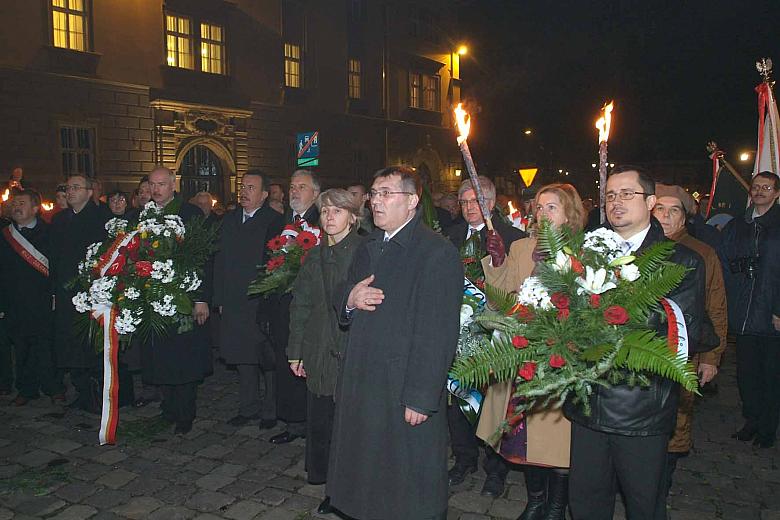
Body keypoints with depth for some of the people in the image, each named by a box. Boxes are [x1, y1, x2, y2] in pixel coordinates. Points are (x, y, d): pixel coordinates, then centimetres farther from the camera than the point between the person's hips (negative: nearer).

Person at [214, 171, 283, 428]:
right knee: (243, 358, 15)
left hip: (264, 303, -5)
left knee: (268, 359, 5)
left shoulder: (274, 221, -8)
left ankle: (270, 411, 21)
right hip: (233, 303, 6)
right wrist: (220, 298, 8)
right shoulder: (229, 220, 11)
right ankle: (248, 408, 30)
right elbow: (220, 261, 12)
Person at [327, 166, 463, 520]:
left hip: (406, 389, -7)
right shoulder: (368, 247, 12)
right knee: (367, 481, 20)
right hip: (362, 382, 8)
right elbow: (342, 297, 19)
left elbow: (437, 334, -20)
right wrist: (350, 298, -6)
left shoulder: (438, 253, -16)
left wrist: (421, 397, -21)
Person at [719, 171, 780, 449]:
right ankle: (752, 420, 27)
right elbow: (724, 268, 8)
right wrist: (731, 306, 0)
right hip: (743, 317, 3)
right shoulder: (735, 226, 11)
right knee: (746, 371, 11)